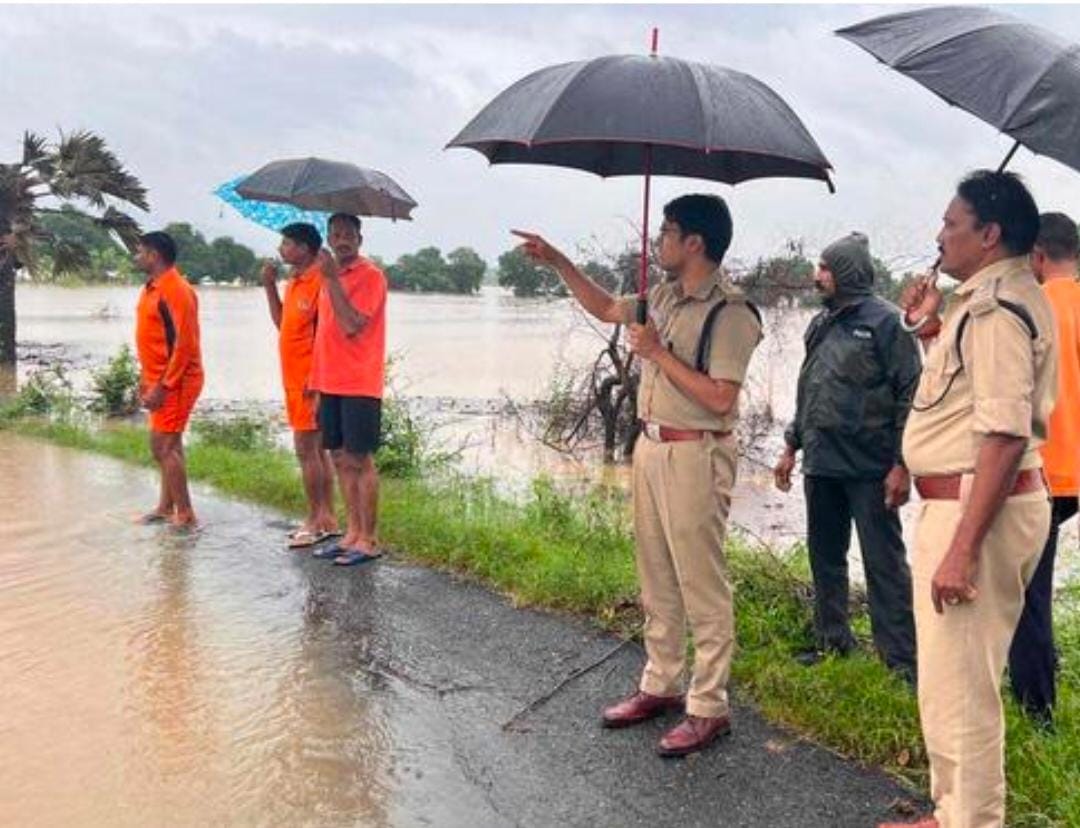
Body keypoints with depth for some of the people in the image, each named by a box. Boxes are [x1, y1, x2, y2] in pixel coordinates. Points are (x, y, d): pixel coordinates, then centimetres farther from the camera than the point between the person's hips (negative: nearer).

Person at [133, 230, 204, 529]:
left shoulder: (175, 290, -18)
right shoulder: (151, 288, 13)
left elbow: (184, 344, -22)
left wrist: (162, 386, -22)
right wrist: (146, 379, 18)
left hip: (175, 381, -10)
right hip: (159, 379, 10)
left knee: (163, 445, -9)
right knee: (168, 445, 15)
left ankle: (185, 515, -2)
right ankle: (166, 506, 24)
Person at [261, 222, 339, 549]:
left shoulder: (319, 281, -15)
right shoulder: (293, 282, 14)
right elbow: (282, 323, 20)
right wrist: (270, 287, 11)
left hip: (309, 380, -9)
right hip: (295, 379, 10)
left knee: (306, 450, -5)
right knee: (317, 449, 12)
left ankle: (316, 522, 2)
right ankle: (327, 519, 18)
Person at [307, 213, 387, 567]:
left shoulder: (371, 276, -9)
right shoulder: (330, 276, 16)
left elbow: (351, 325, -20)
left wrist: (332, 279, -19)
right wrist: (316, 376, 15)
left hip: (359, 384, -8)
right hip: (329, 383, 8)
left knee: (360, 460, -4)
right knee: (340, 458, 10)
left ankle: (369, 540, 3)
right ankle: (353, 533, 19)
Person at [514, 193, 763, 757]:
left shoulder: (730, 313, -15)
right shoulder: (664, 297, 11)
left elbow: (720, 398, -23)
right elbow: (605, 308, 27)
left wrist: (658, 352, -18)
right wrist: (557, 262, 20)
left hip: (694, 456, -9)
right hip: (650, 448, 9)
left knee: (702, 586, -1)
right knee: (657, 580, 16)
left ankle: (709, 707, 9)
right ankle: (660, 685, 30)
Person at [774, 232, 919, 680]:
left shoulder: (885, 321, -9)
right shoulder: (820, 324, 14)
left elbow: (911, 395, -12)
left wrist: (902, 464, -16)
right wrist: (792, 446, 18)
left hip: (869, 468, -7)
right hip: (820, 463, 8)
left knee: (884, 561, -2)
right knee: (825, 557, 15)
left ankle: (901, 656, 6)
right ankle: (832, 638, 28)